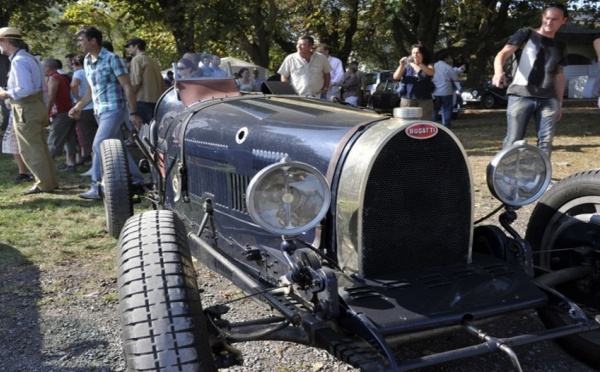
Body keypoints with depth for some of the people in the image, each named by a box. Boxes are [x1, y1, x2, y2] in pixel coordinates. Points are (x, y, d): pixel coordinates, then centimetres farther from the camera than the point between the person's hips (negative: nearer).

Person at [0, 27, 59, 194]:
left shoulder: (18, 61, -17)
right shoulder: (30, 58, 14)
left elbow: (25, 89, -25)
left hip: (26, 109, -10)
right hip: (37, 105, 10)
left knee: (30, 149, 0)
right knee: (40, 147, 16)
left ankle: (44, 184, 6)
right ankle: (51, 181, 22)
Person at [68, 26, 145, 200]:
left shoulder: (112, 59, -12)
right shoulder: (87, 61, 11)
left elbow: (127, 87, -12)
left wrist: (133, 113, -16)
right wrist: (79, 106, 12)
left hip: (114, 109, -8)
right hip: (99, 111, 8)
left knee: (99, 146, -15)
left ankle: (97, 187, -10)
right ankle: (137, 180, 23)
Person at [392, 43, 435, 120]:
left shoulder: (428, 66, 9)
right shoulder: (407, 66, 8)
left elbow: (431, 72, -14)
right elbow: (396, 77, -2)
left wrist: (418, 64, -28)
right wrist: (401, 66, -20)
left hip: (425, 100, 0)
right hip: (407, 100, 0)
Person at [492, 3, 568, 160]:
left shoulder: (561, 47, 20)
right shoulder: (526, 34, 6)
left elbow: (559, 75, 25)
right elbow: (503, 53, -7)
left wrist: (559, 103, 19)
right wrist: (499, 71, -28)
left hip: (548, 100, 4)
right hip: (521, 96, -4)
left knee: (545, 142, 0)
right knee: (513, 141, -6)